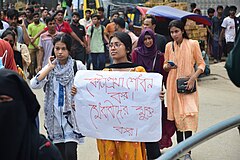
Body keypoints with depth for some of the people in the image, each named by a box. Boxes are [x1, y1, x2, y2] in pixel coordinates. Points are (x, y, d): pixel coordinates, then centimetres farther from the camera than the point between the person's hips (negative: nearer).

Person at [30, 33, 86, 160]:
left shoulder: (78, 65, -3)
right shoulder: (50, 67, 6)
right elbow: (34, 84, -9)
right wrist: (49, 68, -9)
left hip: (72, 114, -3)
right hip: (55, 115, 3)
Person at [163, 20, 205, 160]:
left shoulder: (193, 44, -2)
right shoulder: (169, 46, 8)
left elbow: (201, 63, 2)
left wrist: (193, 78, -12)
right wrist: (168, 66, -7)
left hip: (188, 84, -3)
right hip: (173, 84, 3)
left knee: (188, 114, -10)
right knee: (176, 115, 4)